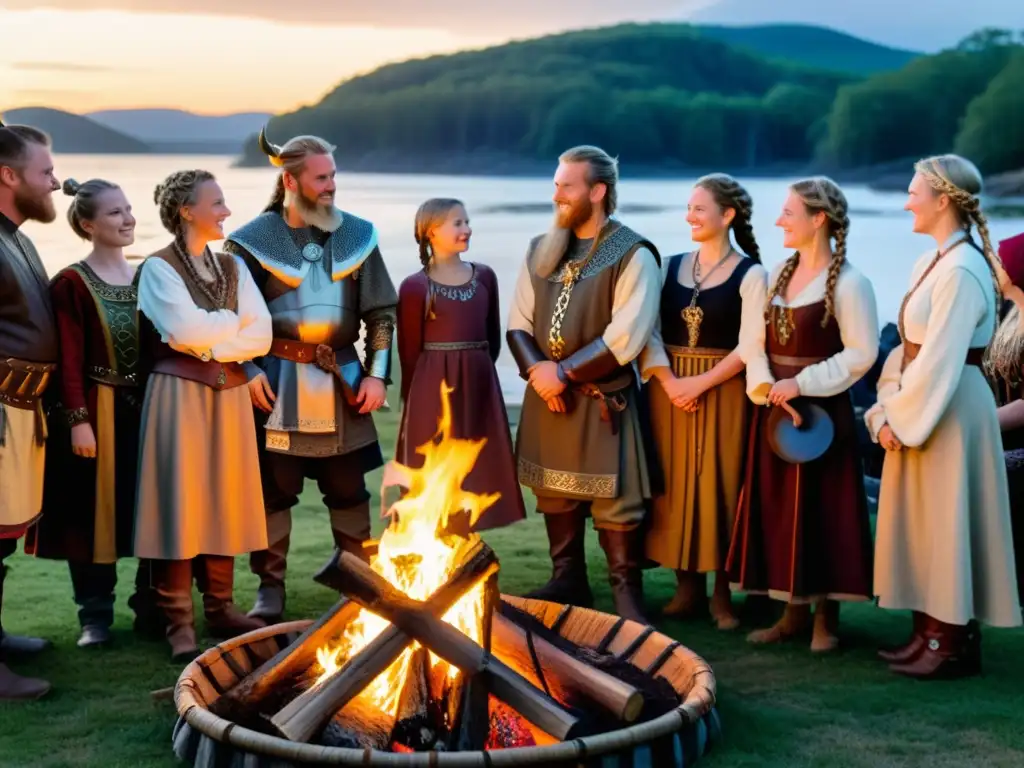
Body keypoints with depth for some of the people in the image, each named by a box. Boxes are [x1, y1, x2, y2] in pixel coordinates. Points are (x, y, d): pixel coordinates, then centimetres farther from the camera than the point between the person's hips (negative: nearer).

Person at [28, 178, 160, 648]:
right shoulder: (71, 283, -7)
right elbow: (69, 359, -11)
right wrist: (78, 419, -16)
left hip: (145, 409, 5)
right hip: (96, 411, -4)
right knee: (93, 513, 3)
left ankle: (151, 608, 20)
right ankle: (95, 615, 14)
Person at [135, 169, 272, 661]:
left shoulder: (233, 267, 12)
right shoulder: (159, 268, -4)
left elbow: (261, 336, 2)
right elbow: (186, 331, -18)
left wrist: (211, 341, -10)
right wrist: (231, 322, -3)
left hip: (230, 394, 6)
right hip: (180, 394, -5)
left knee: (224, 501, 8)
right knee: (180, 503, -5)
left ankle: (219, 607, 18)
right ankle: (178, 621, 1)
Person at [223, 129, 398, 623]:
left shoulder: (357, 236, 6)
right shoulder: (254, 240, -2)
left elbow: (381, 312, 7)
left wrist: (377, 373, 1)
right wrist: (249, 370, -8)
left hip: (341, 380, 2)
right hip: (278, 383, -2)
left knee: (348, 489, 9)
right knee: (274, 487, 4)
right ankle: (270, 588, 16)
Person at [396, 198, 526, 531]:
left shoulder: (484, 276, 6)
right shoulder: (415, 286, -7)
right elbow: (410, 350, -3)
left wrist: (476, 374, 10)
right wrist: (414, 399, 0)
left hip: (479, 387, 5)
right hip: (434, 390, -5)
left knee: (477, 469, 9)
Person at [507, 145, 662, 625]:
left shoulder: (633, 256, -11)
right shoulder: (541, 251, 9)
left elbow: (625, 338, -17)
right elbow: (518, 323, 9)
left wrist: (564, 372, -16)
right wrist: (536, 370, -10)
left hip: (604, 401, -6)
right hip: (547, 397, 6)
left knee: (614, 504, -2)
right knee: (554, 495, 15)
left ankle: (626, 596, 11)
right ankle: (567, 582, 30)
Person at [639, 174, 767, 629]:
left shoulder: (750, 274, -4)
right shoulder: (671, 266, 9)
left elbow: (750, 347, -10)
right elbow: (648, 332, 2)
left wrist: (702, 383, -16)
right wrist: (668, 381, -12)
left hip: (722, 391, -4)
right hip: (670, 391, 4)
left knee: (718, 486, -1)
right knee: (676, 485, 5)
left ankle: (722, 594, 9)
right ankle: (688, 588, 15)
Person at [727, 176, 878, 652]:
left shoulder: (848, 283, -11)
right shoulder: (779, 273, 10)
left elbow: (861, 353, -14)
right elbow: (758, 340, 9)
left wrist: (803, 383, -17)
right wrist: (763, 386, -8)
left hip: (821, 412, -7)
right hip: (775, 409, 7)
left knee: (821, 511, 0)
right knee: (777, 510, 9)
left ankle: (826, 617, 13)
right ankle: (793, 612, 20)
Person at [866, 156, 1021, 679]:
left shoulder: (962, 271, -19)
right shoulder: (930, 264, 10)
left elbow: (939, 362, -22)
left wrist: (902, 420, -14)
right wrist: (886, 413, 2)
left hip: (951, 412, -9)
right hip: (921, 408, 9)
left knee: (946, 524, -1)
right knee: (922, 524, 14)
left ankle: (955, 644, 10)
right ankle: (930, 632, 24)